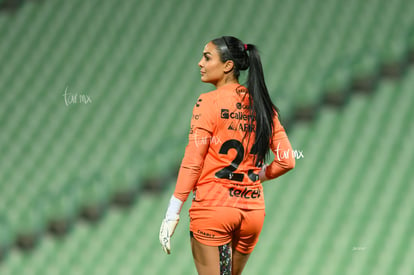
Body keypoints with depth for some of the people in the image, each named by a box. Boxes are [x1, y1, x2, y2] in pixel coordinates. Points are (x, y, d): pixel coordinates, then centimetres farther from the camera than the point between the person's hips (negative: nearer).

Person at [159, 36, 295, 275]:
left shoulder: (209, 102, -7)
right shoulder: (262, 105, 8)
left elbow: (192, 163, -10)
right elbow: (286, 162, 7)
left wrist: (173, 213, -8)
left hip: (213, 208, -5)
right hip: (253, 210, 5)